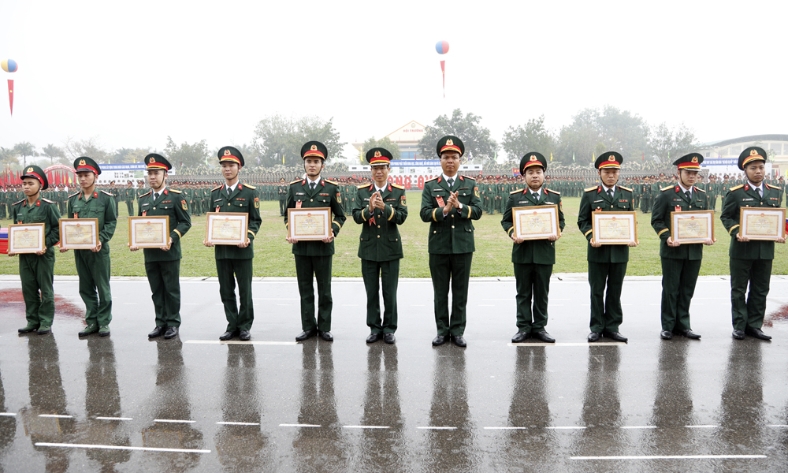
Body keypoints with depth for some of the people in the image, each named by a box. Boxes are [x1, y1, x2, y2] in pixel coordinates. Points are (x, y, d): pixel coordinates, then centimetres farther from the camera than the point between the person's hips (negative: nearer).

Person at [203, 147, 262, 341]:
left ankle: (244, 327, 15)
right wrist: (209, 238, -3)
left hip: (242, 249, -4)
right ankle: (232, 326, 20)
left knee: (245, 290, 4)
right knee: (226, 291, 9)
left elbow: (255, 220, -2)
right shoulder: (215, 193, 11)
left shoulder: (250, 192, -1)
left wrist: (248, 237, -18)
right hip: (221, 249, 4)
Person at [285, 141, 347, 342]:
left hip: (323, 246, -2)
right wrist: (290, 233, -6)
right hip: (301, 246, 2)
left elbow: (340, 216, 3)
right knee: (305, 289, 9)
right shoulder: (294, 187, 6)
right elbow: (287, 215, 11)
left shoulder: (331, 188, 1)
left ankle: (324, 327, 17)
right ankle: (308, 327, 19)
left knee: (324, 289, 6)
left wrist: (332, 232, -14)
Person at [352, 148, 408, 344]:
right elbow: (356, 217, -6)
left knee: (390, 292, 4)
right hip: (369, 248, 2)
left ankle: (389, 329, 15)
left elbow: (401, 217, -11)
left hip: (390, 248, -1)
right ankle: (374, 328, 19)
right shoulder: (362, 191, 3)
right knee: (371, 292, 8)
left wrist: (385, 207, -27)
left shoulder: (399, 191, -1)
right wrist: (369, 208, -25)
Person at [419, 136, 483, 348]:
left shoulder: (470, 184, 6)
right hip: (438, 246, 0)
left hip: (463, 245, 0)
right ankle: (442, 330, 18)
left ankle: (457, 331, 16)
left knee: (460, 291, 6)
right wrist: (444, 210, -22)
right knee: (440, 291, 7)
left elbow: (477, 211, -3)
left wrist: (459, 206, -19)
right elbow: (424, 214, -7)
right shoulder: (430, 185, 4)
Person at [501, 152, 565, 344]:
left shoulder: (554, 197, 7)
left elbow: (561, 221, 10)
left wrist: (557, 233, -10)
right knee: (523, 292, 6)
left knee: (542, 292, 8)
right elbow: (506, 220, 5)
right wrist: (513, 234, -14)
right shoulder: (515, 197, 3)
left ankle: (539, 326, 18)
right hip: (522, 251, -1)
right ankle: (523, 327, 15)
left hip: (545, 252, 1)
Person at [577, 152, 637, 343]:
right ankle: (597, 328, 14)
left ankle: (612, 327, 18)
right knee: (597, 291, 5)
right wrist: (591, 238, -17)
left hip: (620, 250, 2)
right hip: (598, 251, -2)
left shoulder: (627, 193, 8)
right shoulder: (589, 194, 0)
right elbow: (582, 221, -1)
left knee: (615, 291, 9)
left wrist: (631, 238, -6)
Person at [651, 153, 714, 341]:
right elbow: (656, 220, -5)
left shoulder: (702, 196, 11)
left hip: (695, 250, 4)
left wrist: (707, 236, -3)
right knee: (670, 289, 2)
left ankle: (683, 325, 19)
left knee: (687, 290, 10)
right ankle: (668, 326, 11)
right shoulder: (666, 194, -4)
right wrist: (667, 237, -18)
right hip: (672, 250, -4)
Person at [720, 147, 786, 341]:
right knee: (739, 290, 5)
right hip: (742, 249, -4)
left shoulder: (776, 192, 9)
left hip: (766, 249, 4)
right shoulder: (735, 193, -5)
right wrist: (736, 233, -19)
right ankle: (739, 326, 15)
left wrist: (780, 234, -3)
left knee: (760, 291, 10)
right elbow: (726, 217, -3)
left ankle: (754, 325, 20)